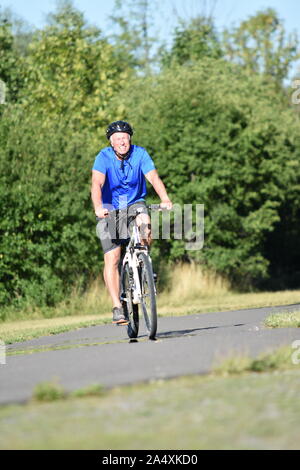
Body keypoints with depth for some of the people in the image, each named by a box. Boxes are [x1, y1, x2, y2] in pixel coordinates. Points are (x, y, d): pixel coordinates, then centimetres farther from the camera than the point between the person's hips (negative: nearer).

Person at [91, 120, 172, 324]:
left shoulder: (140, 154, -10)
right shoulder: (104, 157, -15)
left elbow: (153, 177, -22)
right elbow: (97, 184, -29)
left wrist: (165, 199, -40)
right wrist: (98, 207, -47)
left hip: (135, 204, 1)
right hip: (110, 209, -1)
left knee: (145, 224, -33)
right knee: (112, 259, -10)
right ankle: (117, 307, -6)